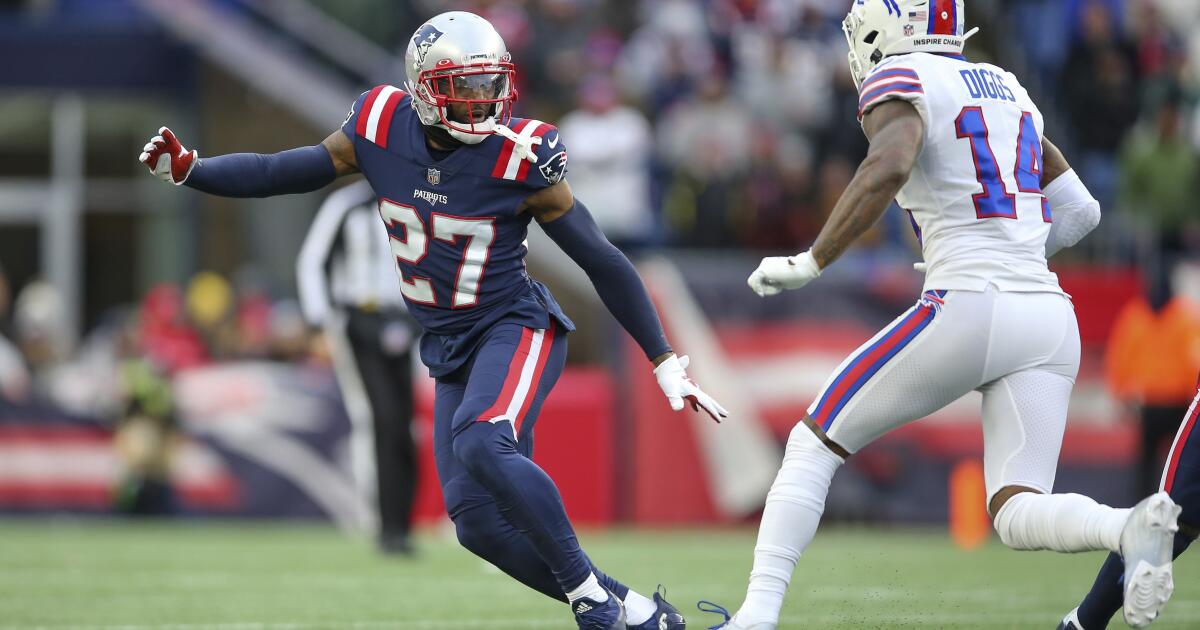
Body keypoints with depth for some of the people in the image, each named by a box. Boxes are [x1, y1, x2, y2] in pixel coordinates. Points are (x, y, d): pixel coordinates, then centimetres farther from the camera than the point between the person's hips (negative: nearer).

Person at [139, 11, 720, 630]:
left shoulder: (519, 157, -17)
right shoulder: (380, 129, -7)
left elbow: (602, 262, -9)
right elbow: (281, 173, 5)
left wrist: (664, 362, -6)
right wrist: (188, 170, -9)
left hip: (516, 328, -5)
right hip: (450, 348, 5)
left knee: (481, 444, -33)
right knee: (479, 521, -3)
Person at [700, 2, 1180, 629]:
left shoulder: (902, 82, -1)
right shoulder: (1006, 89, 22)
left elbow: (888, 165, -23)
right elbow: (1079, 209, 26)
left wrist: (811, 263, -18)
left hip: (969, 309, -6)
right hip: (1049, 318, 6)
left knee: (813, 445, 9)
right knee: (1018, 515, 3)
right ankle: (1130, 527, -29)